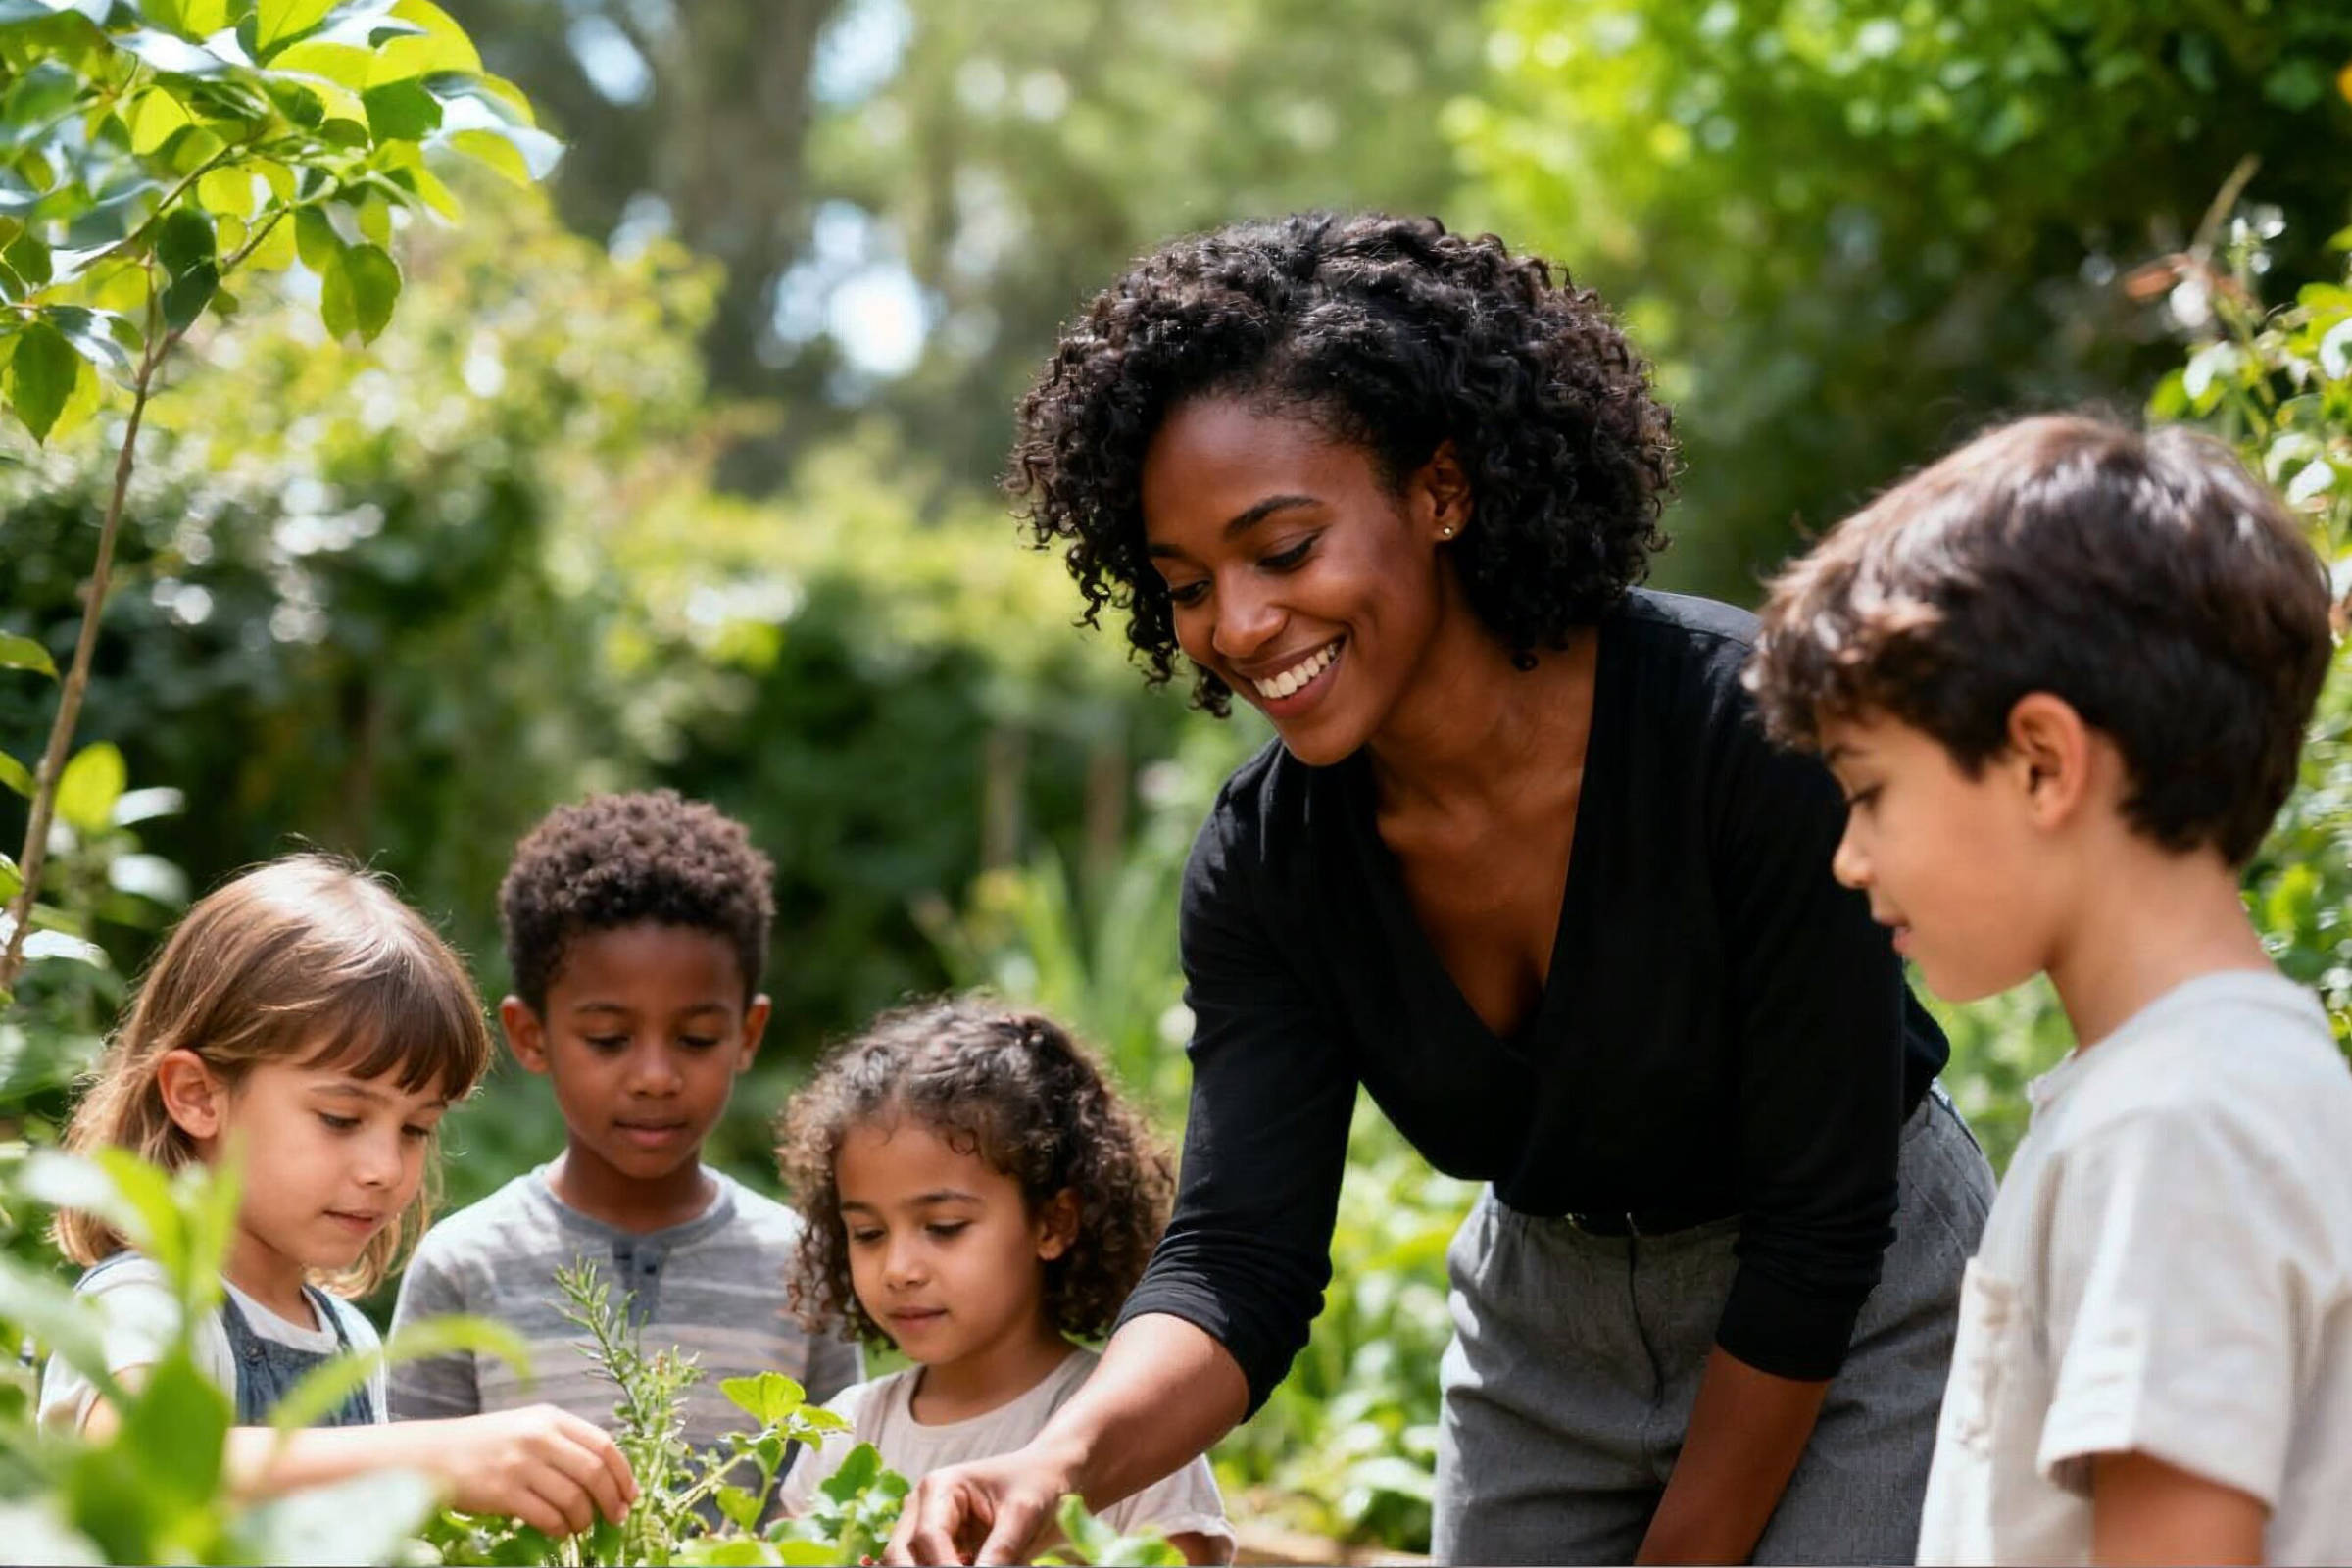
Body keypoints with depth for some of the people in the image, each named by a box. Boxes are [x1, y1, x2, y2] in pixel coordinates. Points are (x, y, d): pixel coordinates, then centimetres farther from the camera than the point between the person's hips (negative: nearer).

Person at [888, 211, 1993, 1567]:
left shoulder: (1744, 723, -28)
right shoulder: (1265, 861, -14)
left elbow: (1821, 1223, -22)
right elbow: (1240, 1261, -19)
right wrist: (1066, 1457, -40)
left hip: (1853, 1316, -4)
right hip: (1546, 1322, 4)